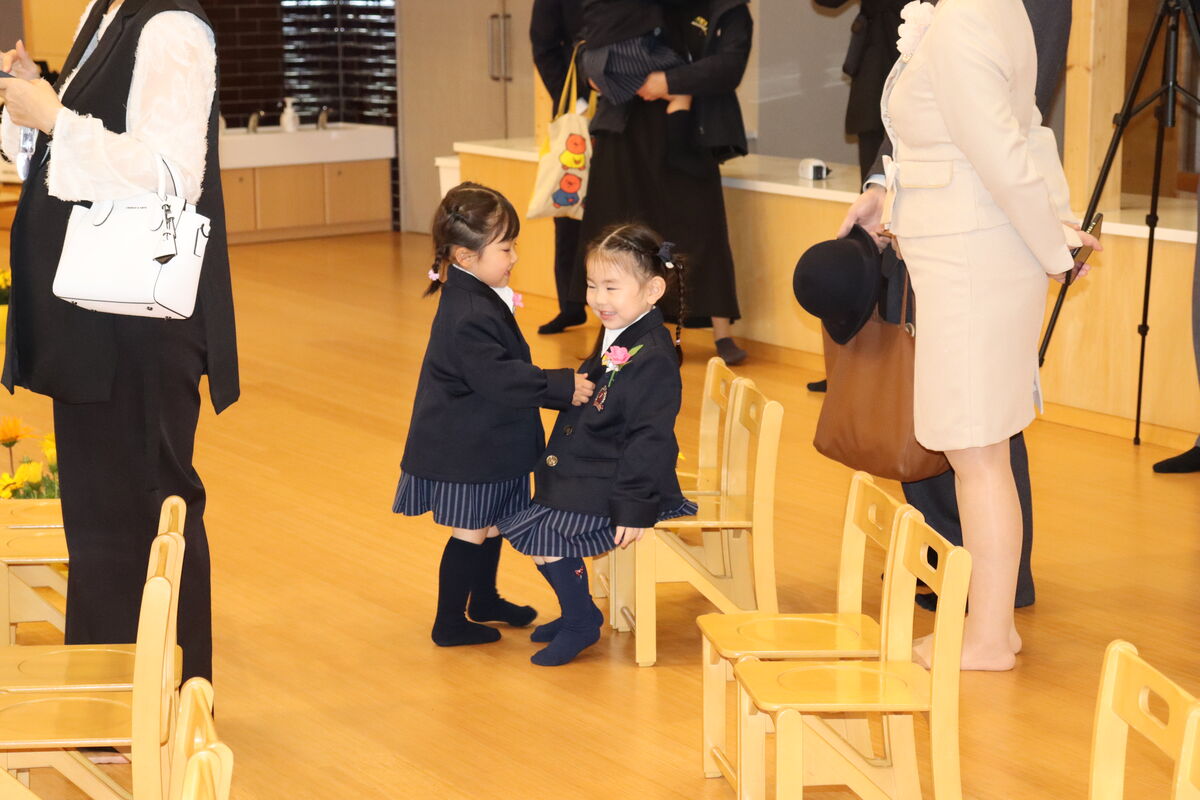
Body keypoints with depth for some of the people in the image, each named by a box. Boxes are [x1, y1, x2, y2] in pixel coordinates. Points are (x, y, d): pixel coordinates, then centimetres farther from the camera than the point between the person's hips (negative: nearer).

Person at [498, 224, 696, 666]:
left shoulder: (652, 359, -22)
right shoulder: (615, 340, 9)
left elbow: (649, 440, -23)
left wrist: (635, 508, -24)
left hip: (621, 483, -10)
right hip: (591, 476, 10)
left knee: (542, 532, -18)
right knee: (527, 524, 14)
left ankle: (581, 624, 1)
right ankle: (576, 613, 27)